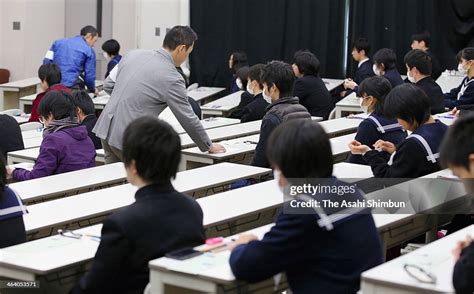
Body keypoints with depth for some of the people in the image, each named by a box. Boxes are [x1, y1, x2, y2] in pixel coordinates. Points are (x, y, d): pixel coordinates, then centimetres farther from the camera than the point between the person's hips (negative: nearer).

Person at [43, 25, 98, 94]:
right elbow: (89, 76, 2)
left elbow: (46, 62, 10)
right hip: (72, 87, -4)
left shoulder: (58, 42, 15)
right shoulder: (89, 50, 3)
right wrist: (92, 90, 21)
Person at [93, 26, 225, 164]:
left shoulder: (133, 54, 5)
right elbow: (188, 119, -6)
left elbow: (108, 85, 13)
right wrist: (209, 147, 7)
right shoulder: (172, 78, -13)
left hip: (106, 128, 7)